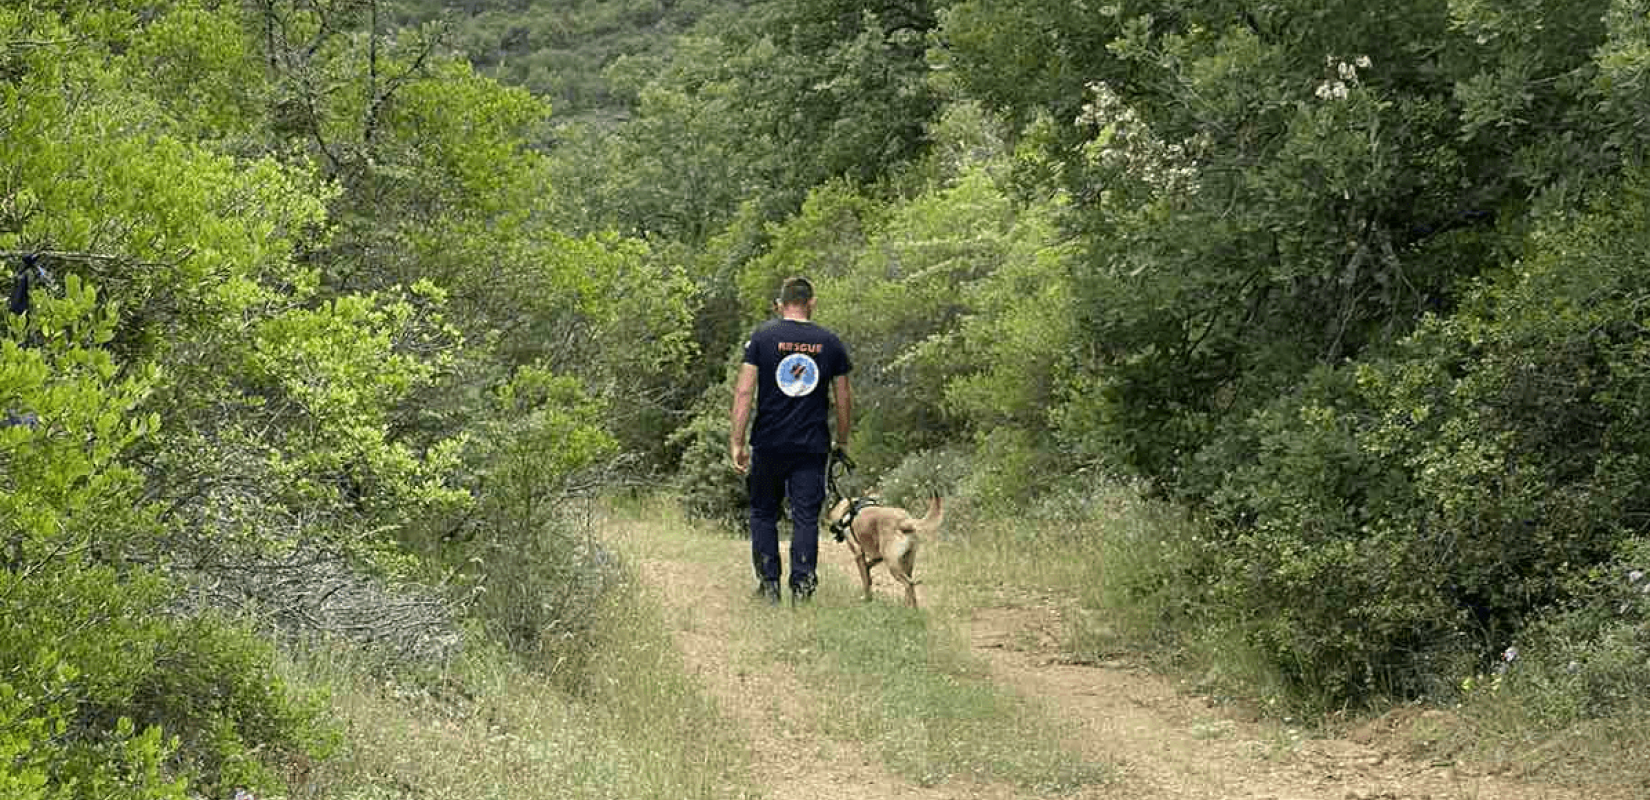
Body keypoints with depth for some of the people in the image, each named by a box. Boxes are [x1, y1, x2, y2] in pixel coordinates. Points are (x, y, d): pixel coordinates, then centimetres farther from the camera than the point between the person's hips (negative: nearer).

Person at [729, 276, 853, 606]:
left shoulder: (762, 337, -1)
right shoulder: (829, 342, 4)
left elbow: (744, 392, -6)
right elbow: (844, 398, 8)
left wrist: (736, 442, -5)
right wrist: (841, 442, 20)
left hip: (768, 443, -1)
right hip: (812, 446, 1)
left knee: (764, 514, 13)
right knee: (806, 518, 4)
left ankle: (769, 585, 11)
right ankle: (802, 586, -1)